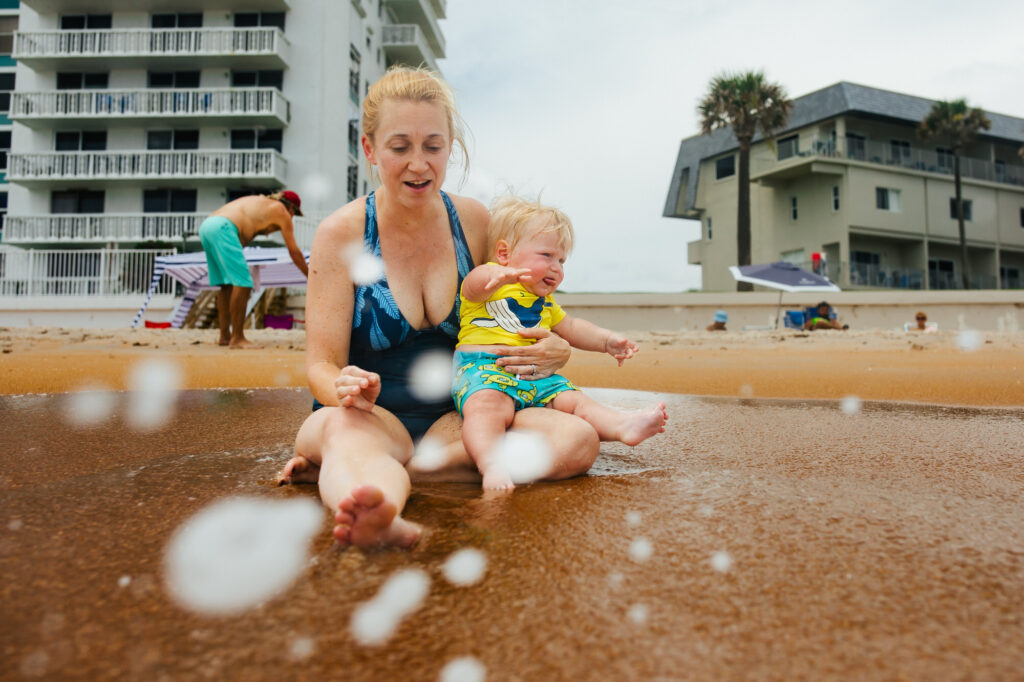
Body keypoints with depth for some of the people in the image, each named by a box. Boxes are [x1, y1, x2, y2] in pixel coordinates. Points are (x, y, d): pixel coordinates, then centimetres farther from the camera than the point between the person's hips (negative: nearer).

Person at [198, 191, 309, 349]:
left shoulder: (258, 200, 32)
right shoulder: (281, 211, 11)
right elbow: (294, 251, 13)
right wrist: (309, 276, 20)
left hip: (206, 225, 9)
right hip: (222, 228, -9)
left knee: (226, 284, 13)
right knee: (242, 283, -9)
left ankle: (224, 336, 16)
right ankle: (237, 338, -10)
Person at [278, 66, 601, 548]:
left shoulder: (475, 221, 2)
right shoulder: (341, 233, -7)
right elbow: (322, 364, -8)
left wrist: (553, 353, -12)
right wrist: (347, 388, -34)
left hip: (455, 418, 3)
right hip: (370, 417, -3)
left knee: (577, 440, -23)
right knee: (344, 426, -37)